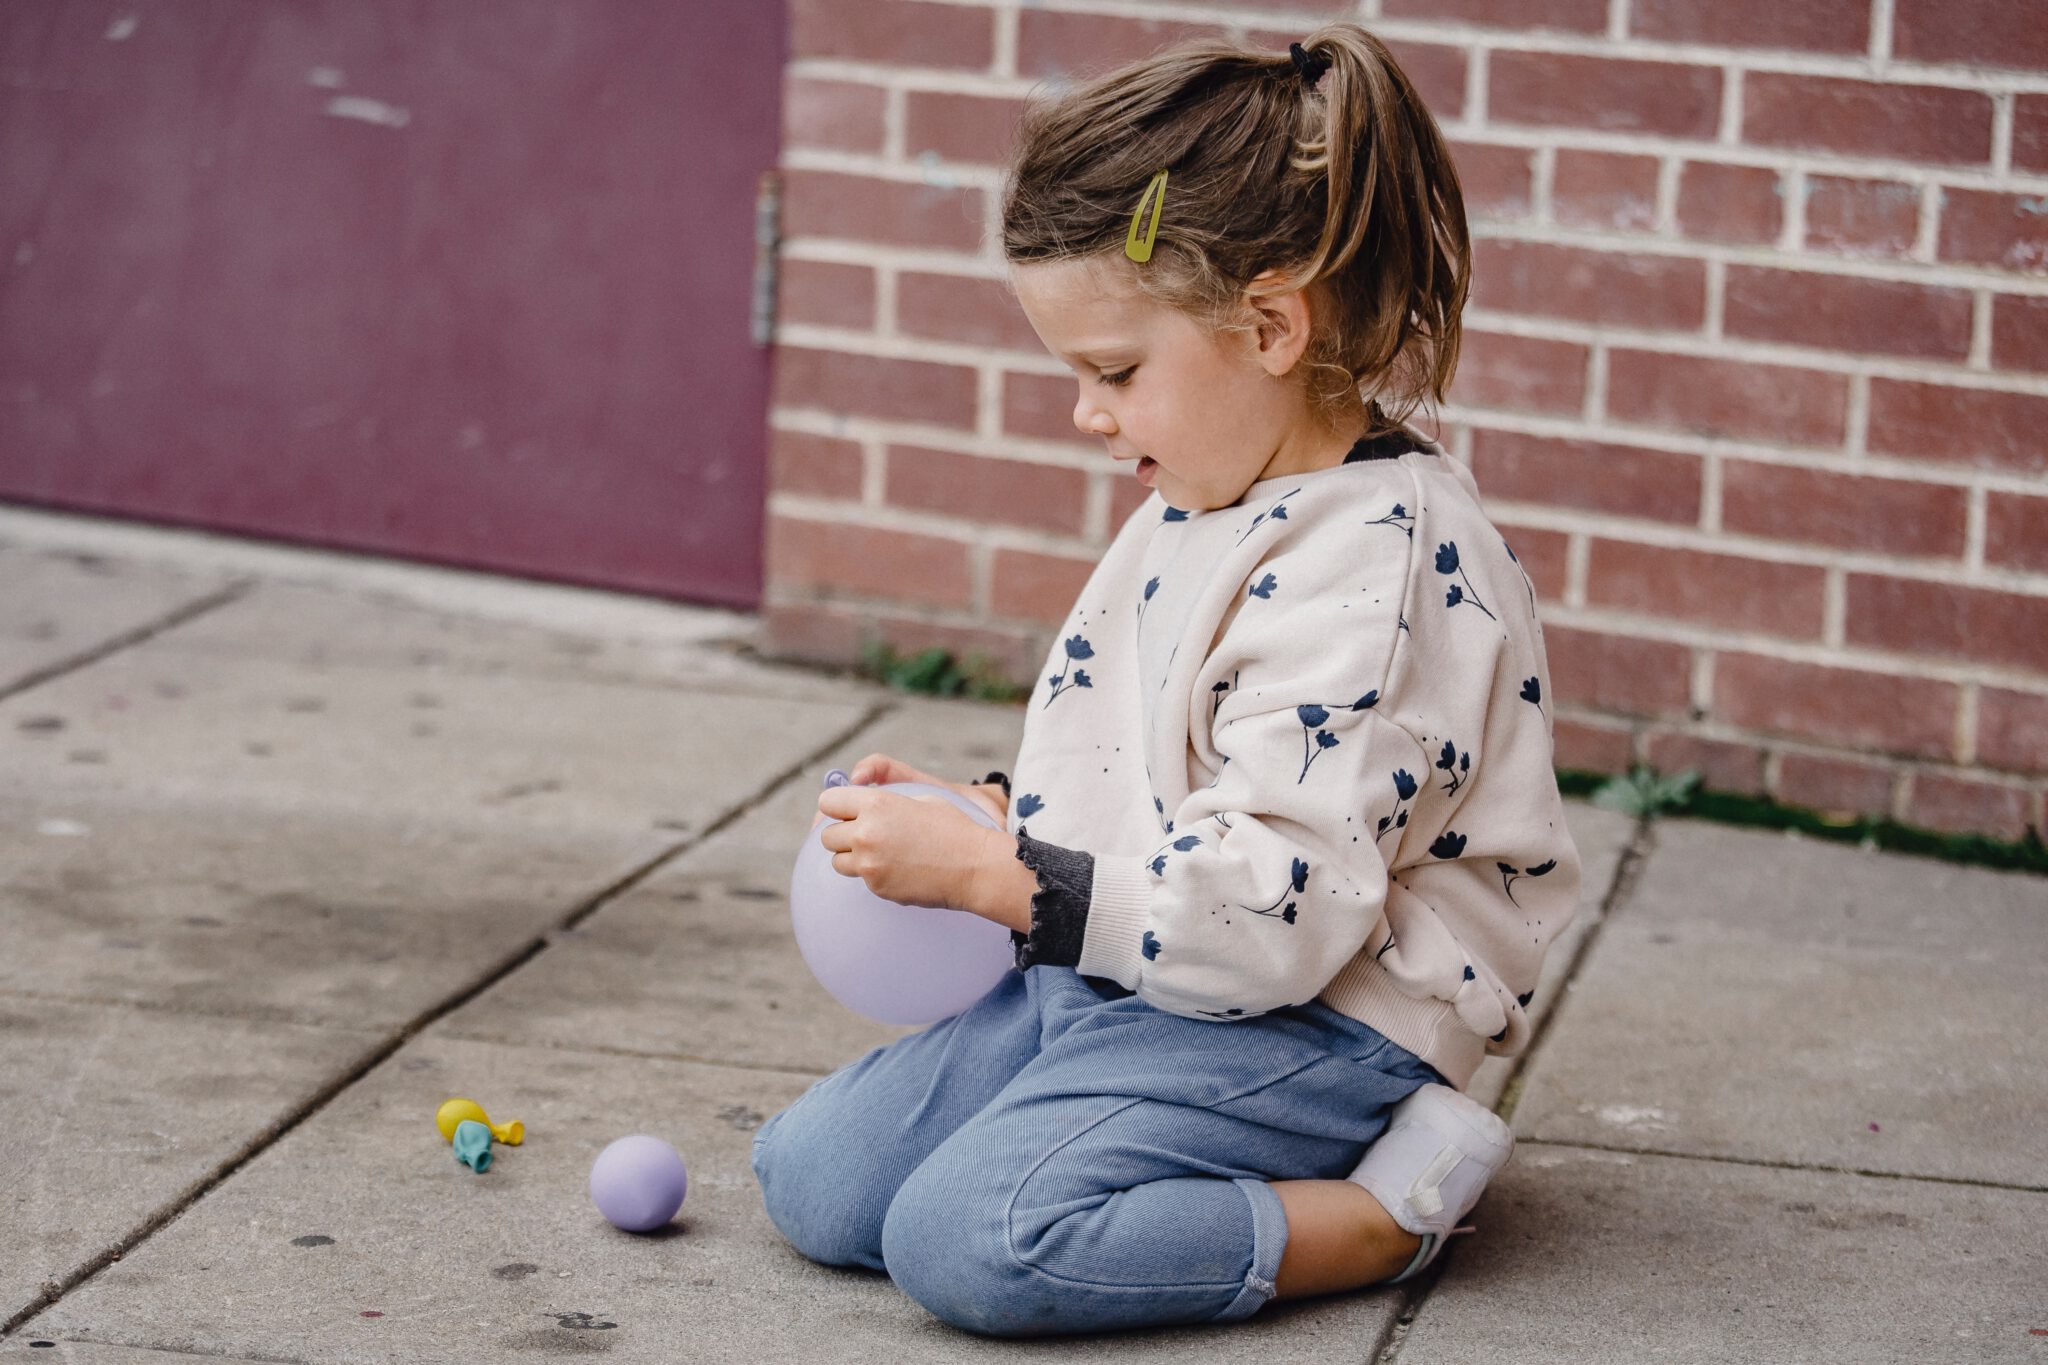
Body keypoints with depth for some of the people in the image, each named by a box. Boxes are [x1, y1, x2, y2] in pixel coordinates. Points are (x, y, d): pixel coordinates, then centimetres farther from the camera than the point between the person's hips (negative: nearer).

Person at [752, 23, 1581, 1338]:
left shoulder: (1373, 563, -23)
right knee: (811, 1175, 2)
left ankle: (1383, 1212, -13)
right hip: (1113, 976, 10)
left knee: (969, 1237, -27)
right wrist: (989, 815, 7)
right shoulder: (1210, 503, 9)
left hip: (1307, 1022, -10)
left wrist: (987, 873, -24)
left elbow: (1270, 911, -28)